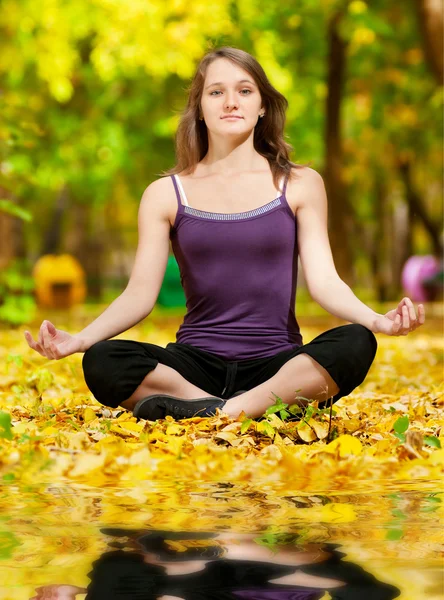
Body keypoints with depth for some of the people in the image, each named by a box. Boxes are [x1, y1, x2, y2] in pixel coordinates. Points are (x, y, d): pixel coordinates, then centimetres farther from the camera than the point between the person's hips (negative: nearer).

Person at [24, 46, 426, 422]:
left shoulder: (300, 185, 7)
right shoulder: (166, 194, 8)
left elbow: (324, 281, -1)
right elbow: (140, 294, 0)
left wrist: (377, 320, -22)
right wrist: (79, 339, -19)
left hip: (278, 366, 0)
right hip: (197, 365, 0)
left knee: (354, 344, -32)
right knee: (102, 363, -29)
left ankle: (206, 413, -31)